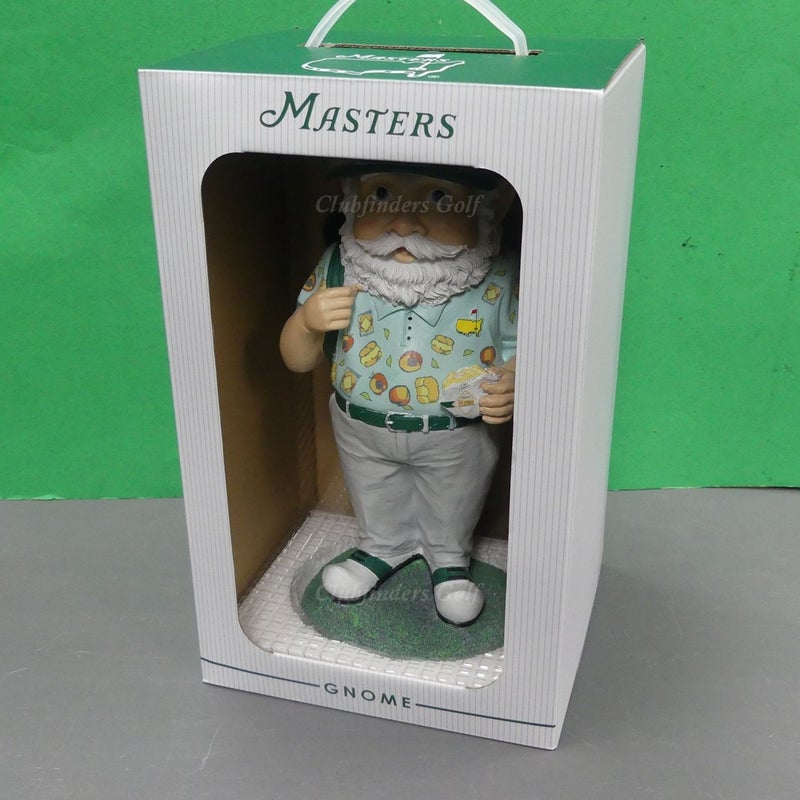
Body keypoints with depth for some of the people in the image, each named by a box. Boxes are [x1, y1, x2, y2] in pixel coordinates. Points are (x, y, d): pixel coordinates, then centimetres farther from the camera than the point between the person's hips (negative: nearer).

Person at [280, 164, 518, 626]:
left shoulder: (499, 282, -28)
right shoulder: (339, 269, -21)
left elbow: (521, 353, -12)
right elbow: (299, 361, -9)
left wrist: (514, 387, -34)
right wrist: (306, 322, -30)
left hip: (457, 436, -1)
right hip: (362, 430, 2)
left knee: (453, 515, 27)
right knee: (377, 510, 30)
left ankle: (450, 559, 58)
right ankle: (384, 548, 61)